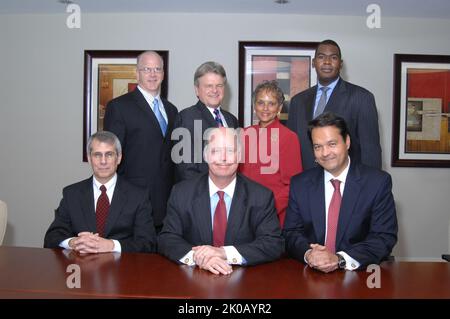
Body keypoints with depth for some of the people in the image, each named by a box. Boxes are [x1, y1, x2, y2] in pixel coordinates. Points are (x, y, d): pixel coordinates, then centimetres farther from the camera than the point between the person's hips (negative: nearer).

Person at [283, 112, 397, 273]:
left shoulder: (378, 182, -4)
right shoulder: (299, 184, 4)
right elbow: (291, 233, 4)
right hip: (310, 274, 3)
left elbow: (385, 237, -8)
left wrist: (340, 259, -21)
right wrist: (308, 253, -18)